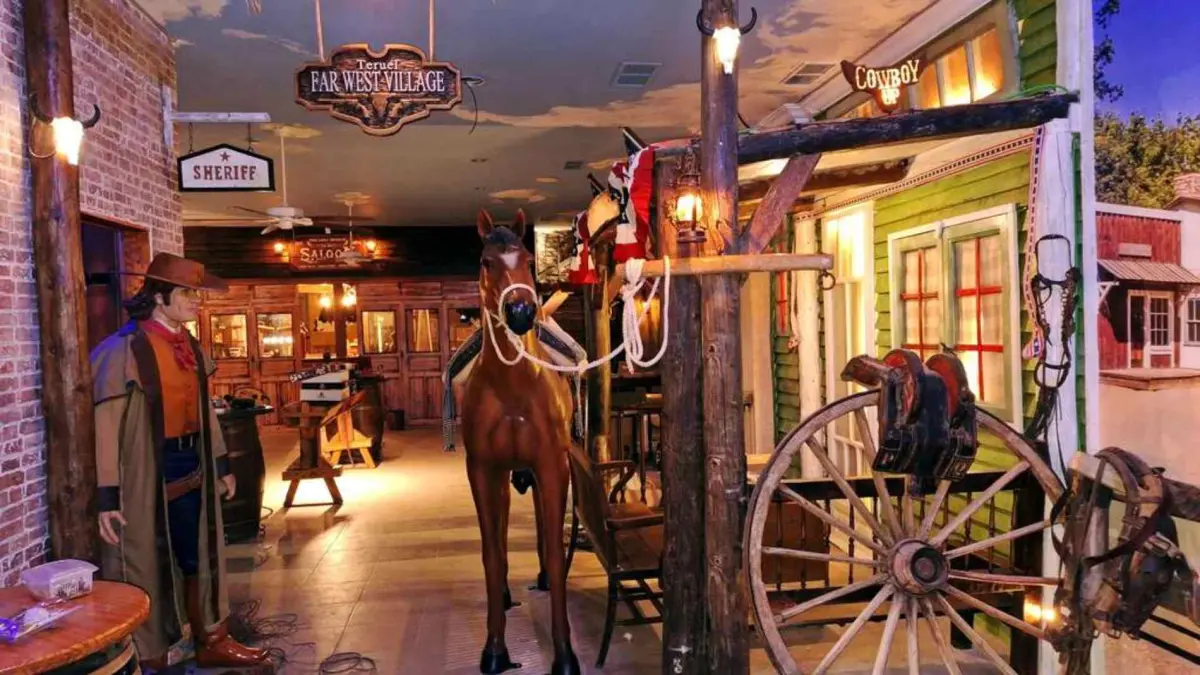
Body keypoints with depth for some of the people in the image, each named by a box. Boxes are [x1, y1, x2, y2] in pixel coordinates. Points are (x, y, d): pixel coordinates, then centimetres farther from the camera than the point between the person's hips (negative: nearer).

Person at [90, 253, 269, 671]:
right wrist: (108, 496, -19)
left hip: (192, 467, 7)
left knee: (202, 556, 16)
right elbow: (105, 425, -17)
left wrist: (221, 465, 16)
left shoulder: (190, 346, 7)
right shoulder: (124, 349, -16)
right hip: (148, 471, -7)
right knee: (147, 564, 8)